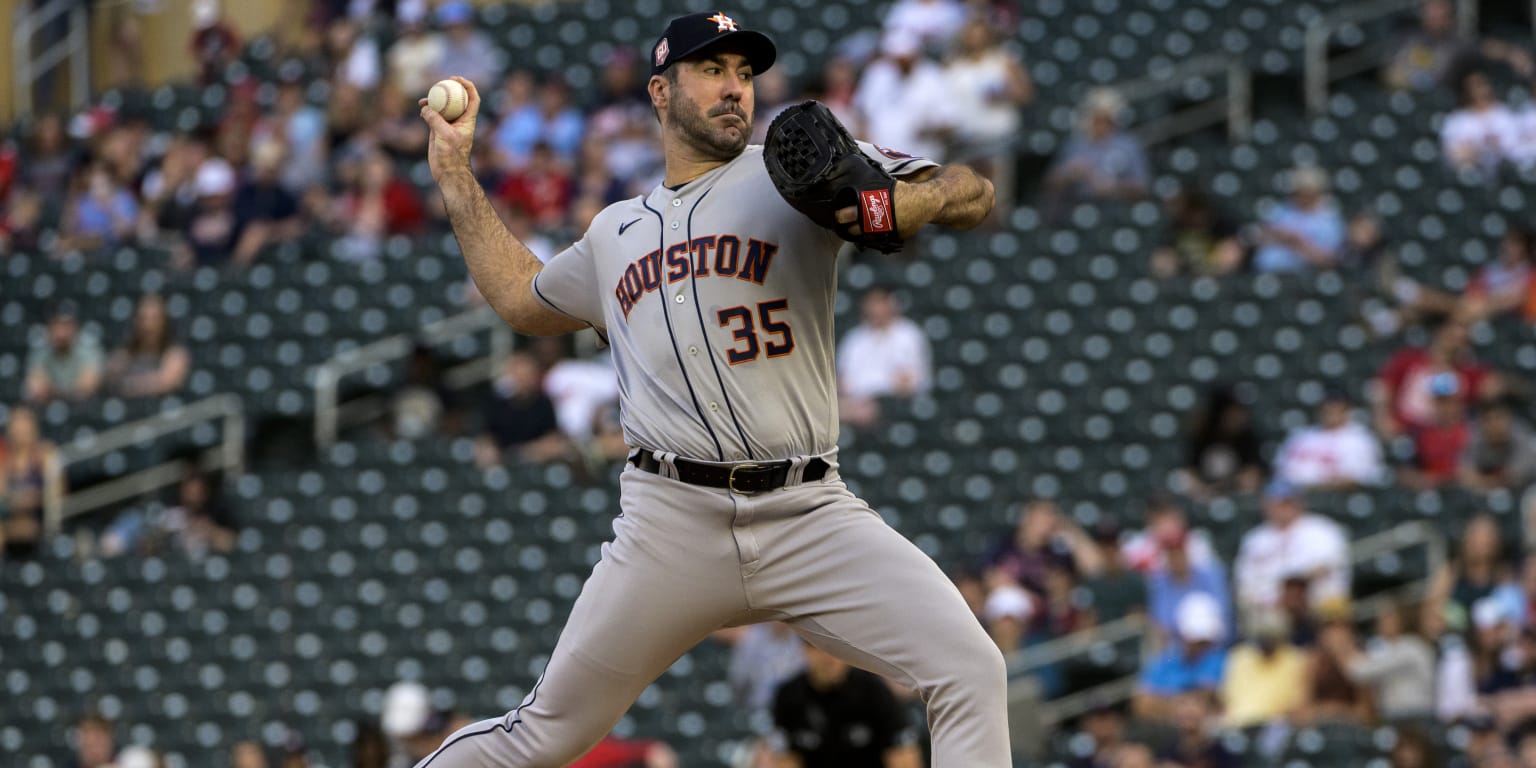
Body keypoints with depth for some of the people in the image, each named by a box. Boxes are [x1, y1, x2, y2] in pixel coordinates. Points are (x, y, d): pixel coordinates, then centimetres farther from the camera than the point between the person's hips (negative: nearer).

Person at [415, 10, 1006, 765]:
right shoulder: (615, 234, 19)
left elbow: (972, 194, -2)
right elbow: (521, 298, 38)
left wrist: (904, 204, -24)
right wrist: (455, 174, 35)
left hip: (811, 518, -2)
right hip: (672, 525, 2)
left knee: (970, 673, -20)